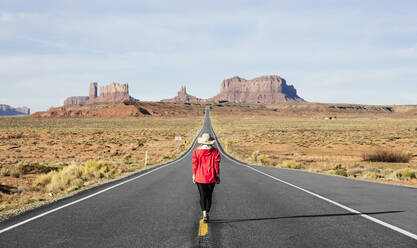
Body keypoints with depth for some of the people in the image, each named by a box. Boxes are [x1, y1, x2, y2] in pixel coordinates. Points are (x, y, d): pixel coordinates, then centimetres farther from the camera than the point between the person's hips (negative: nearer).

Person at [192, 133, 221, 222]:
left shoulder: (196, 151, -7)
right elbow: (216, 165, -3)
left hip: (200, 178, -1)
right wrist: (218, 176, 5)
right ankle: (207, 213, 22)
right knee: (209, 196, 14)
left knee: (202, 196, 4)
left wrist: (194, 176, 6)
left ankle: (204, 213, -14)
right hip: (211, 178, 1)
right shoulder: (214, 151, -5)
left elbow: (195, 165, -4)